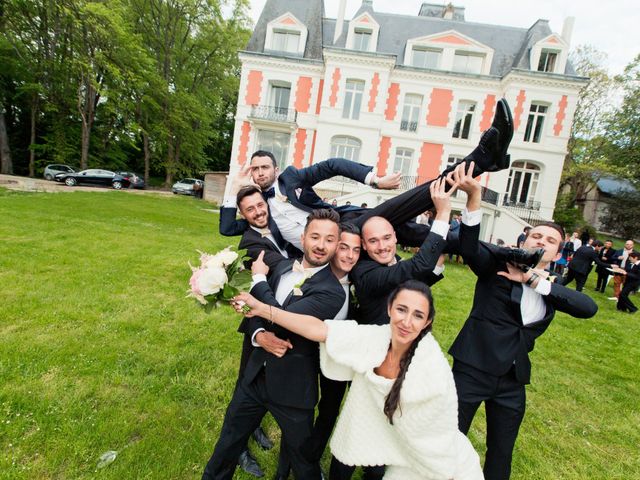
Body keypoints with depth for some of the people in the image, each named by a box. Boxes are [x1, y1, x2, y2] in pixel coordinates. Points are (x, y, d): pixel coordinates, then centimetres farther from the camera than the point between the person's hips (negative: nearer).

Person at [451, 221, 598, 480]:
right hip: (473, 370, -4)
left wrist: (535, 280, -18)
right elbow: (469, 246, -24)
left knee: (502, 452, 21)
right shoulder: (498, 265, -6)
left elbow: (589, 308, -9)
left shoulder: (551, 289, 8)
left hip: (513, 381, 5)